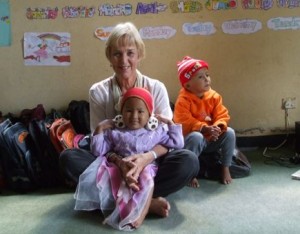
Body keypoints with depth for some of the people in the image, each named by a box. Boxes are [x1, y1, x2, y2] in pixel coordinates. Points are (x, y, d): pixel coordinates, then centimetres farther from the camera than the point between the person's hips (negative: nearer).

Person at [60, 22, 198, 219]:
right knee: (68, 158, -26)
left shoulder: (156, 88, -3)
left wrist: (148, 157, -31)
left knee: (189, 161, -28)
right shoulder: (98, 92, -2)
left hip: (149, 162, 0)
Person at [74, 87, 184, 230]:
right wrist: (100, 130, 2)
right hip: (120, 170, 2)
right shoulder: (115, 132, 11)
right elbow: (98, 151, 9)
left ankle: (140, 212, -42)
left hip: (145, 168, -1)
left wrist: (170, 123, 8)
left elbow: (177, 143, 11)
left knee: (146, 178, -35)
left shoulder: (156, 132, 11)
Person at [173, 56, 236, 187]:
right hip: (190, 139, -5)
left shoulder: (214, 96, -3)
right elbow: (185, 122, -27)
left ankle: (226, 168, -2)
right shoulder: (183, 100, -18)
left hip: (211, 139, 5)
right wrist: (205, 129, -38)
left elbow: (222, 115, -6)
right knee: (196, 137, -38)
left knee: (229, 133, -18)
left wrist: (218, 127, -28)